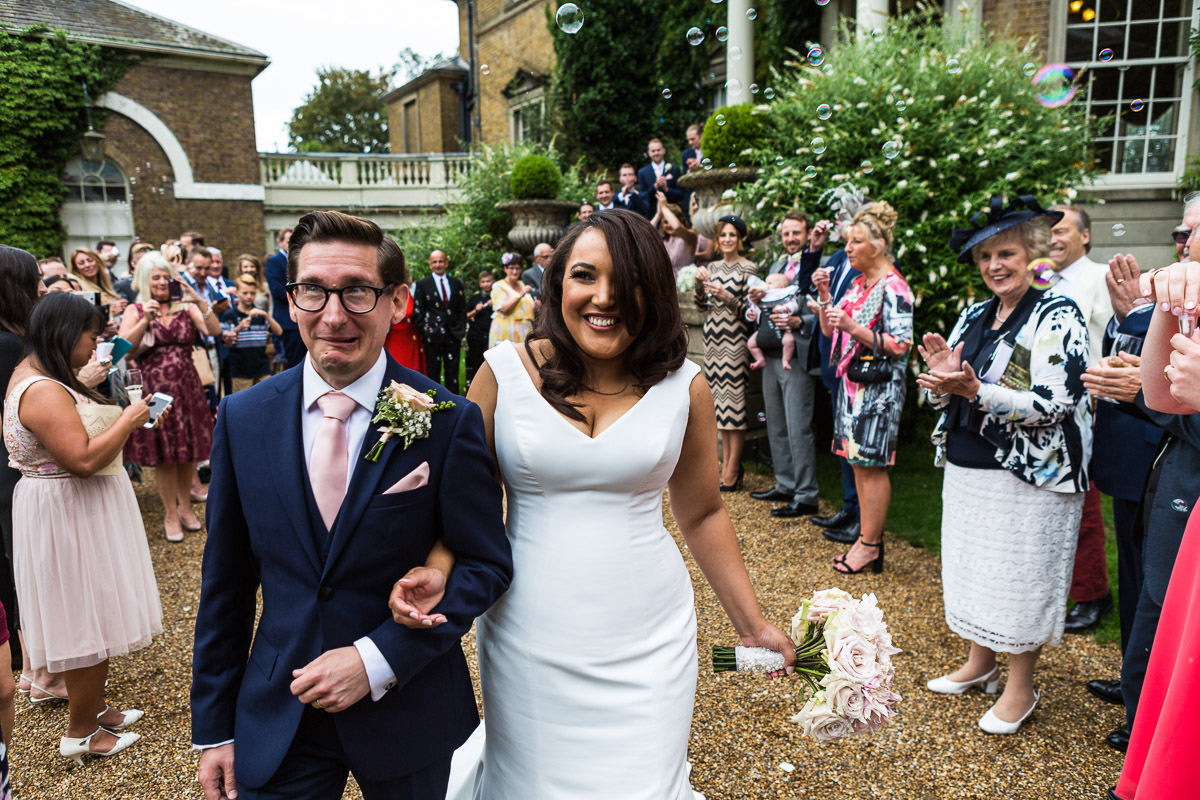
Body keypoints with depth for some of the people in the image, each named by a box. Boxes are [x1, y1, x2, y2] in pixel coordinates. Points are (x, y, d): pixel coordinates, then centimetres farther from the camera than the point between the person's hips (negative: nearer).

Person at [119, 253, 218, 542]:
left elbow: (214, 331, -11)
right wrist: (146, 321, -19)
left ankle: (185, 505, 26)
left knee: (188, 450, 8)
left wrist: (199, 301, -22)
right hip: (154, 390, -1)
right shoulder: (136, 311, 3)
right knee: (162, 455, 5)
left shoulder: (186, 307, 4)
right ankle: (170, 513, 19)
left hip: (186, 386, 1)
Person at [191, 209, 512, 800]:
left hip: (409, 715, -1)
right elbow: (226, 582, 1)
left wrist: (378, 660, -18)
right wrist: (214, 728, 4)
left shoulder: (448, 421, -15)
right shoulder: (243, 417, -5)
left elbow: (487, 565, -10)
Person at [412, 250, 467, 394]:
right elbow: (418, 311, 0)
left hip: (453, 334, 2)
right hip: (433, 336, -2)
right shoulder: (422, 284, 2)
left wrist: (461, 331, 4)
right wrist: (425, 331, -8)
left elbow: (462, 309, 13)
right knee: (433, 372, 4)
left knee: (452, 373, 7)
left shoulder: (456, 283, 11)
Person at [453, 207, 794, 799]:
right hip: (530, 640, 0)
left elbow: (703, 515, 9)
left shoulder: (684, 386, -2)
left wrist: (753, 624, 10)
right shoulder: (504, 372, -5)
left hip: (646, 646, 1)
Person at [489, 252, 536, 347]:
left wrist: (536, 307, 2)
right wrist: (521, 294, -14)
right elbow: (504, 309, -12)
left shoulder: (523, 286, 18)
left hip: (524, 332, 5)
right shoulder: (499, 286, 1)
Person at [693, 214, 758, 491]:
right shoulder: (712, 267, 14)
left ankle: (732, 471, -1)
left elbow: (748, 308, -7)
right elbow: (701, 304, 10)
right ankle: (725, 462, 16)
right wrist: (700, 284, -7)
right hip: (713, 336, 6)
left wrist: (726, 297, -23)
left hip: (735, 338, -6)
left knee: (734, 398, -6)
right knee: (719, 398, 8)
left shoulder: (747, 268, -2)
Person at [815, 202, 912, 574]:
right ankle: (866, 535, 21)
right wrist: (824, 295, 5)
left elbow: (900, 345, -18)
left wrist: (853, 328, -24)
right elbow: (830, 330, 18)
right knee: (858, 461, 11)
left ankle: (871, 544, 7)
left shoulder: (893, 287, -12)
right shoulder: (858, 283, 14)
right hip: (852, 383, 9)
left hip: (879, 387, -9)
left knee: (872, 464, -3)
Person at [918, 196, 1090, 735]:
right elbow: (944, 397, 13)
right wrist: (941, 376, -10)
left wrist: (975, 390, -29)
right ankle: (980, 662, 36)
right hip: (966, 469, 7)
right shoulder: (973, 316, 9)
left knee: (1022, 578, 4)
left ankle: (1021, 688, 23)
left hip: (1030, 474, -7)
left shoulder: (1057, 316, -11)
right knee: (973, 567, 16)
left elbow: (1054, 405, -20)